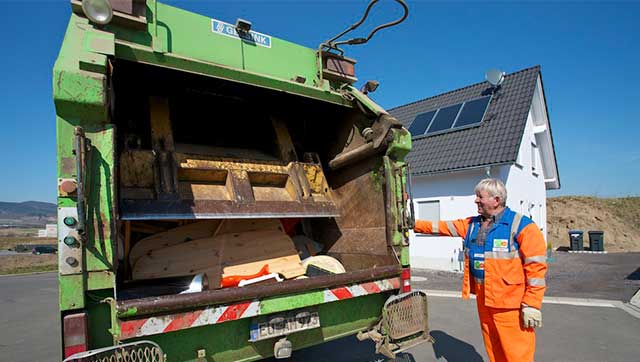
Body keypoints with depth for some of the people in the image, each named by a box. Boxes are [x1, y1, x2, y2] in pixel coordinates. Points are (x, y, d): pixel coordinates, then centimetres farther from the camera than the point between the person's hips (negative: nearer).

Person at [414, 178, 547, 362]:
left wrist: (532, 305, -15)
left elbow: (536, 267, -14)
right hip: (483, 301, 7)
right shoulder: (472, 224, 10)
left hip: (510, 304, -6)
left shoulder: (521, 226, -12)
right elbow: (444, 227, 13)